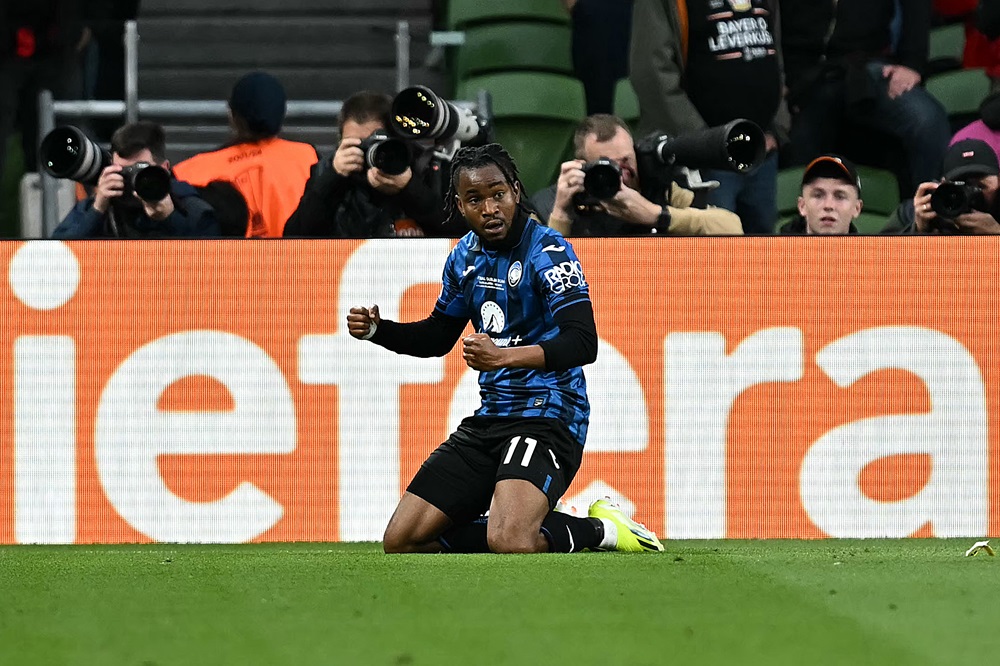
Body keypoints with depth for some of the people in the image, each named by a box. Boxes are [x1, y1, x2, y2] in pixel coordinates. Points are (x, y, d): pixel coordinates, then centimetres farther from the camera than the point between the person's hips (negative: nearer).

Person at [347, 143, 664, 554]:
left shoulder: (546, 250, -12)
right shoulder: (465, 255, 10)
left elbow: (583, 343, -24)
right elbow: (437, 336, 26)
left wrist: (504, 356, -36)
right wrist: (376, 330, 8)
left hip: (547, 417, -8)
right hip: (489, 420, 8)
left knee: (508, 542, -33)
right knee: (402, 542, 0)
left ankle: (598, 529, -2)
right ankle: (548, 528, 13)